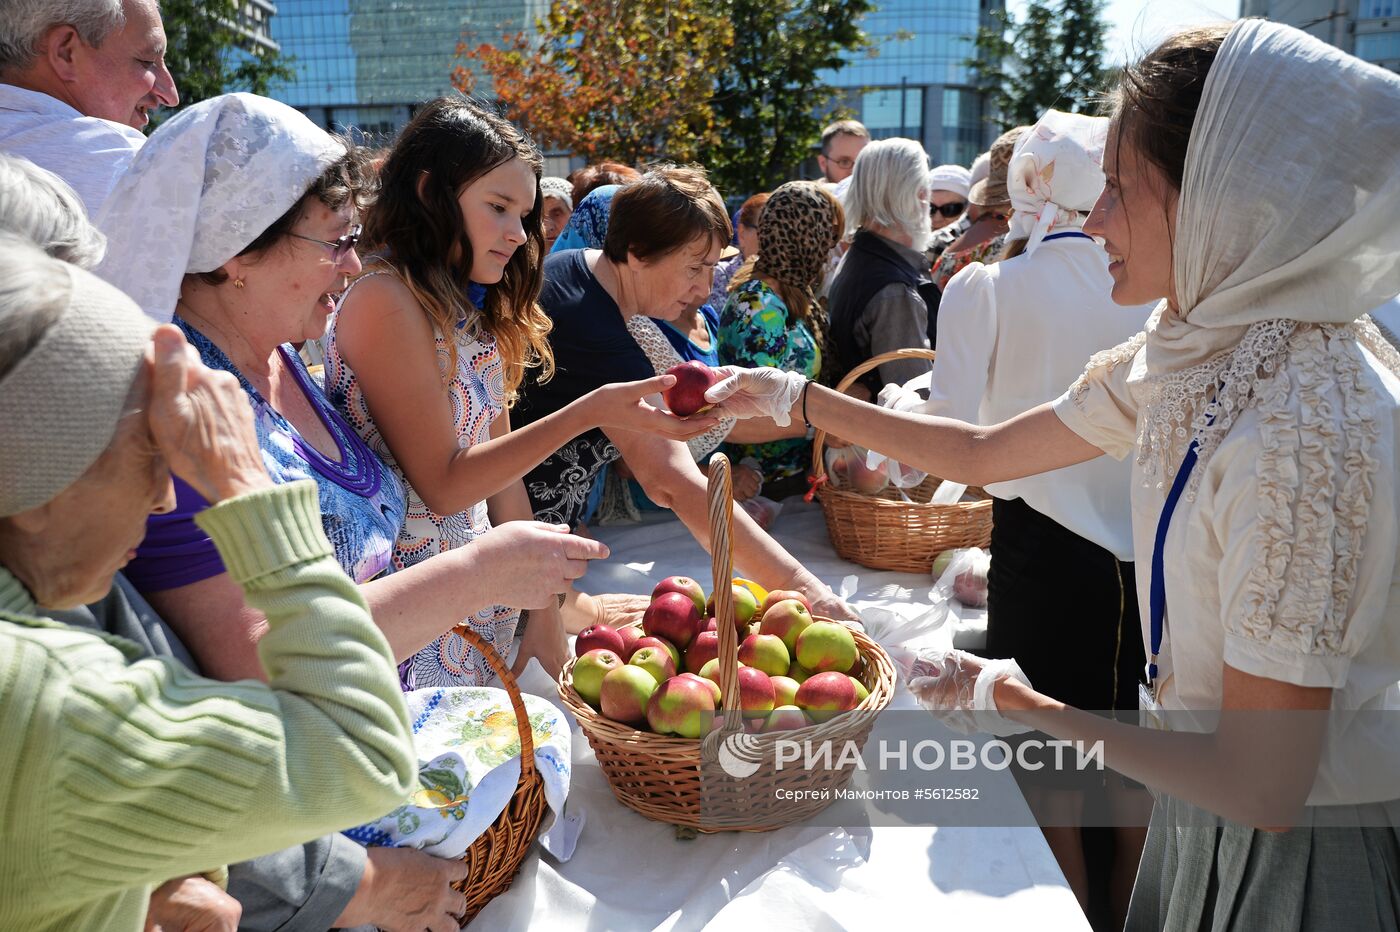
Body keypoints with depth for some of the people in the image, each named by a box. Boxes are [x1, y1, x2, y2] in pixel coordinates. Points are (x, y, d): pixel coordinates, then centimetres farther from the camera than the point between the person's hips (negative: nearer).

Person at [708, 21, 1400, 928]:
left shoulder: (1305, 428, -31)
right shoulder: (1189, 351, -5)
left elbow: (1262, 788, -28)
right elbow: (984, 452, 4)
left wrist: (1018, 705, -20)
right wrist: (796, 398, 3)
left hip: (1297, 851, -7)